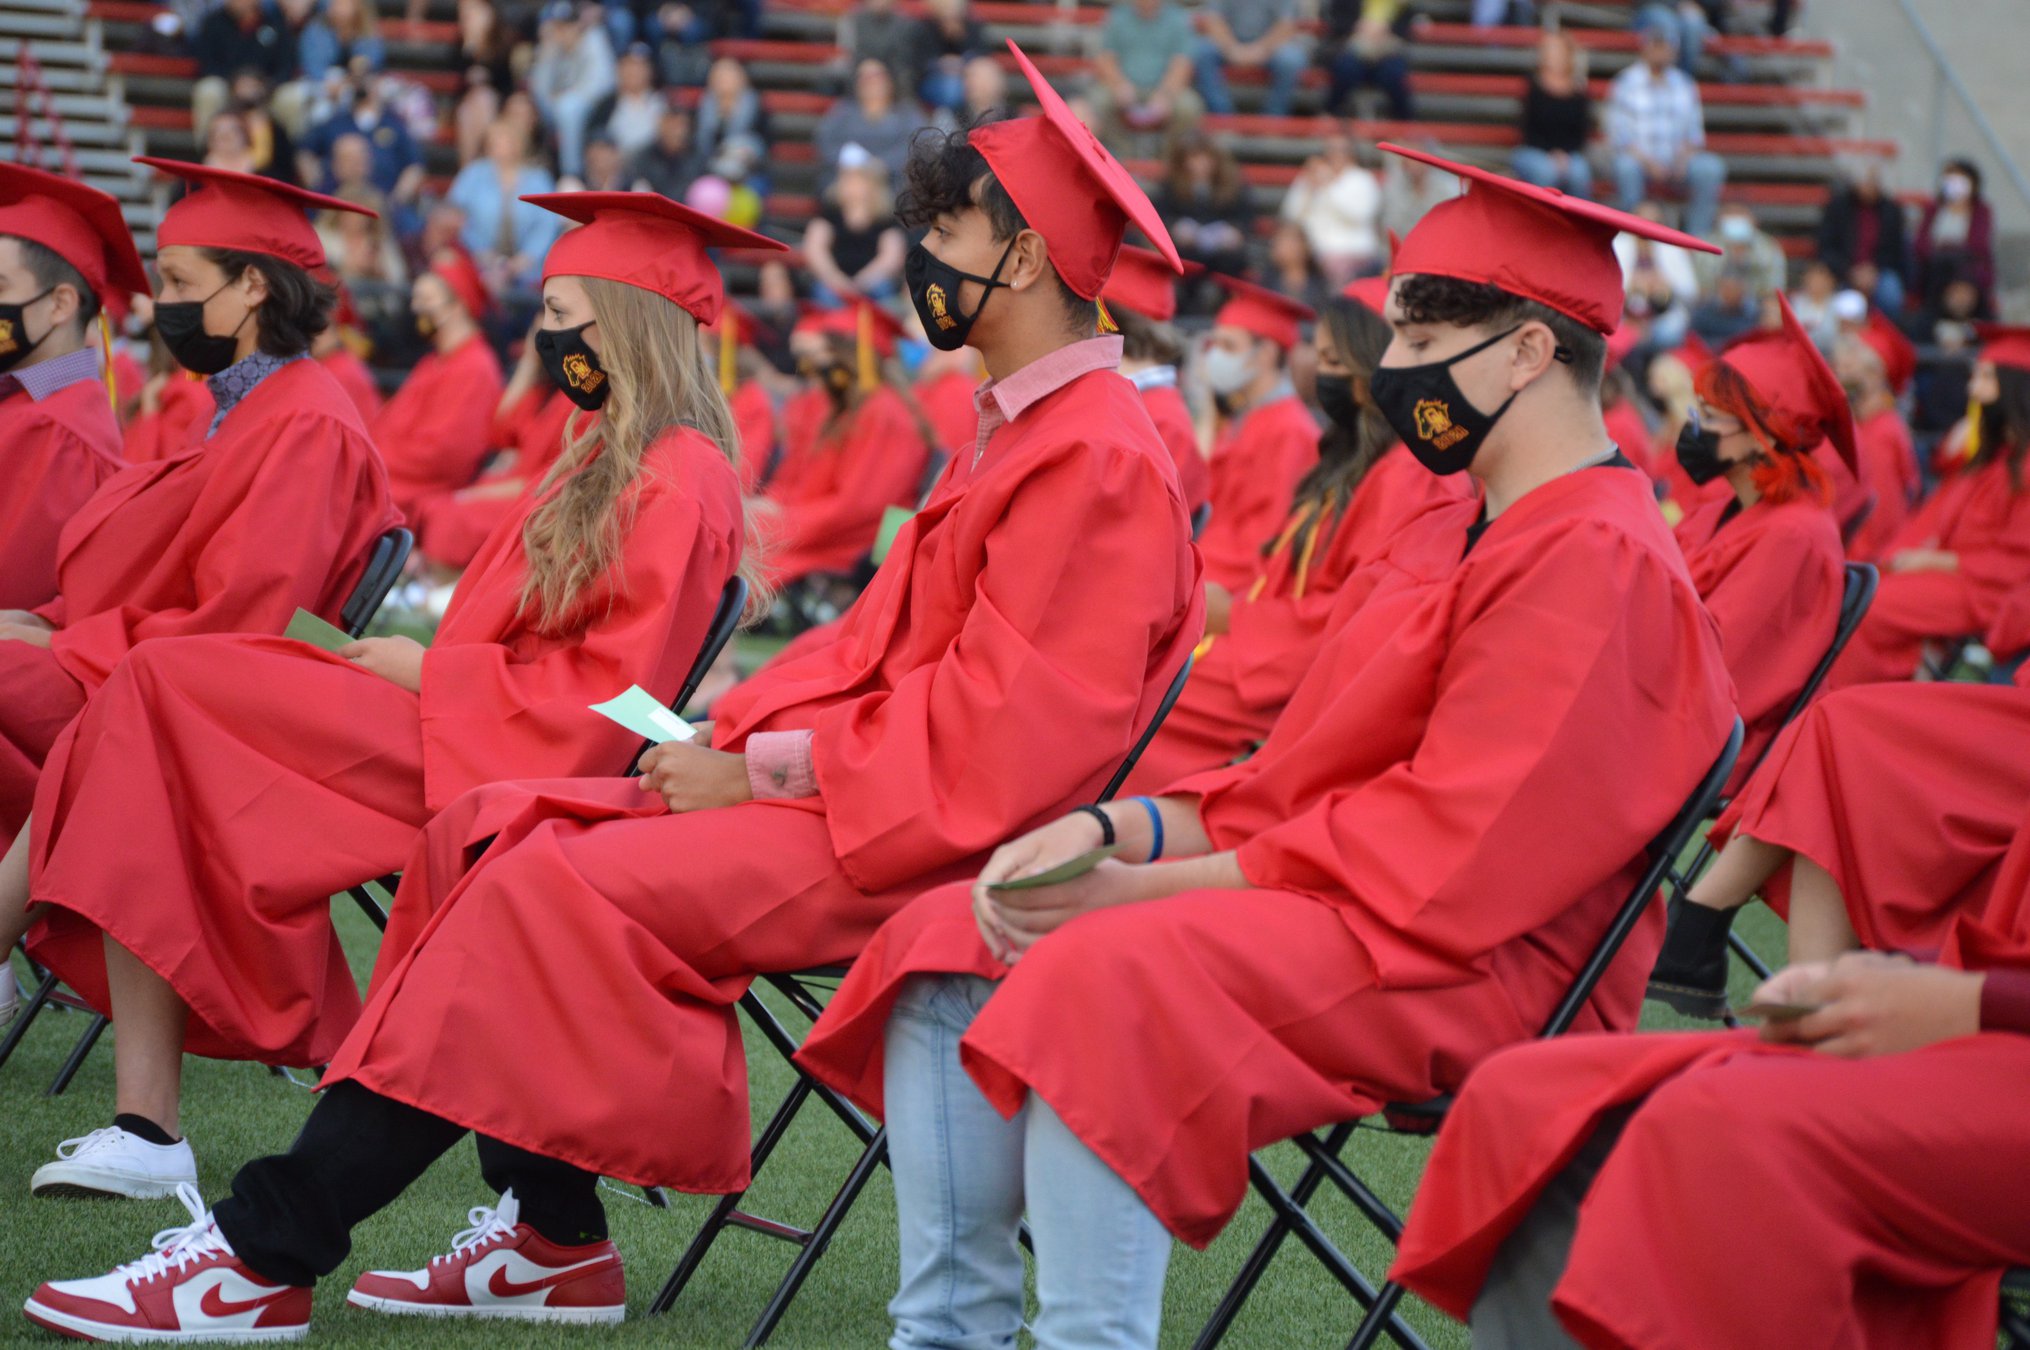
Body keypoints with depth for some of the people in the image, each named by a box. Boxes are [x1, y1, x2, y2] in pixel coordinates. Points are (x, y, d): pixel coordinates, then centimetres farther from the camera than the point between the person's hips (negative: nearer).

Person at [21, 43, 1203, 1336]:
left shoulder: (1093, 456, -14)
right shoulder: (1027, 428, 17)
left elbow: (1003, 725, -21)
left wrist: (759, 770, -17)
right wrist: (738, 730, 3)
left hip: (917, 835, -10)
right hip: (850, 782, 10)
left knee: (551, 890, -23)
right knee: (485, 833, 2)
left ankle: (271, 1252, -19)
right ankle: (555, 1241, -1)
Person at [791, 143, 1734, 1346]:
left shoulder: (1594, 565, -14)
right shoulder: (1457, 536, 18)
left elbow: (1449, 852, -21)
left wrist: (1152, 881, -18)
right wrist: (1119, 827, -1)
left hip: (1457, 968, -10)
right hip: (1329, 907, 10)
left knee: (1100, 977, -33)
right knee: (949, 945, 1)